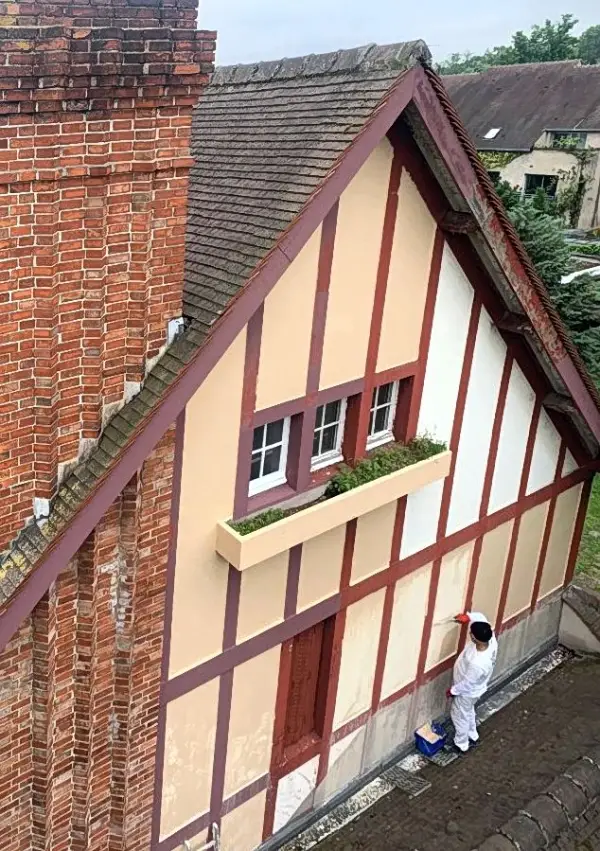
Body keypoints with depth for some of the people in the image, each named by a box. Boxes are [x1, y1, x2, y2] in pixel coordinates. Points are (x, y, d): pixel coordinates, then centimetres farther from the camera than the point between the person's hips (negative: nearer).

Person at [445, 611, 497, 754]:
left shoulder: (477, 663, -47)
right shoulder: (490, 638, -28)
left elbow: (467, 683, -27)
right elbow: (481, 617, -8)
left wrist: (453, 690, -12)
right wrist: (468, 616, -22)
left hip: (467, 692, -7)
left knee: (460, 717, 22)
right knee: (468, 713, 33)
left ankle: (461, 745, 47)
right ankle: (473, 737, 57)